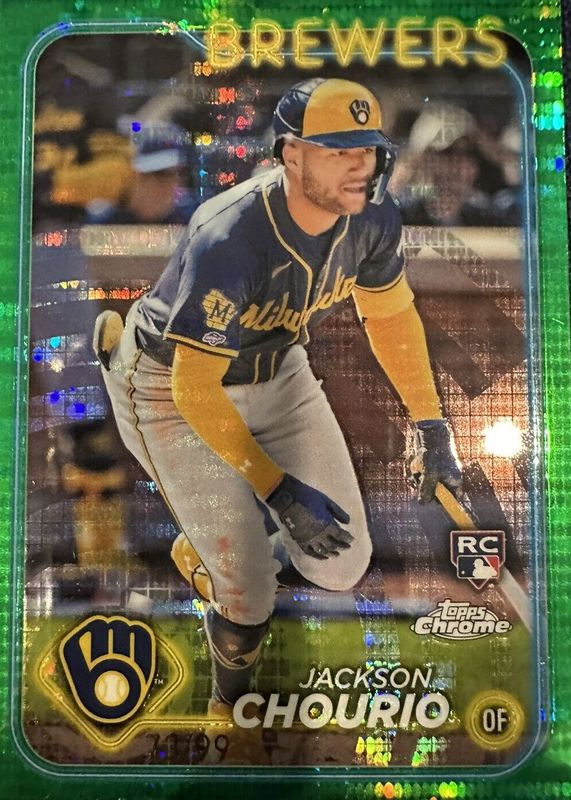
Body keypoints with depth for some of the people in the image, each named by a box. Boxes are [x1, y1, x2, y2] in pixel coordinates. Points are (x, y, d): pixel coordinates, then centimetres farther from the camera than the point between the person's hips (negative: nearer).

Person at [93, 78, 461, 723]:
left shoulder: (373, 216, -15)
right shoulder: (228, 242, -34)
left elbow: (389, 312, 3)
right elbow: (196, 388, -29)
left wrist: (429, 425, 3)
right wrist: (280, 491, -28)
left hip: (276, 371, 6)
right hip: (174, 384, -5)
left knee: (342, 565, 2)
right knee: (250, 596, -9)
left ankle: (217, 534, 31)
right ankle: (230, 701, 28)